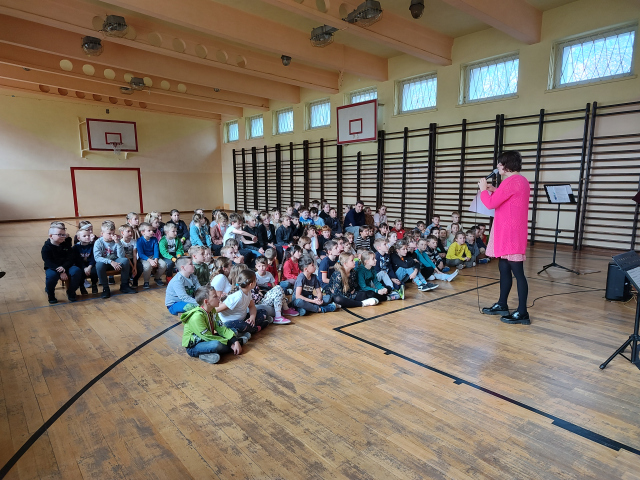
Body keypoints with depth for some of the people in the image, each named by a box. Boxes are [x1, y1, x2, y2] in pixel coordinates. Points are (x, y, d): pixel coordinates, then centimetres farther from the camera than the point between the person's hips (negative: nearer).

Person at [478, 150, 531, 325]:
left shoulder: (510, 181, -17)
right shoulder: (522, 180, 16)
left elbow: (490, 204, -17)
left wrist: (483, 189, 0)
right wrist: (494, 190, 18)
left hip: (510, 234, -11)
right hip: (509, 232, 11)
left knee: (517, 271, -6)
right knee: (504, 268, 16)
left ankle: (522, 313, 1)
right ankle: (502, 305, 26)